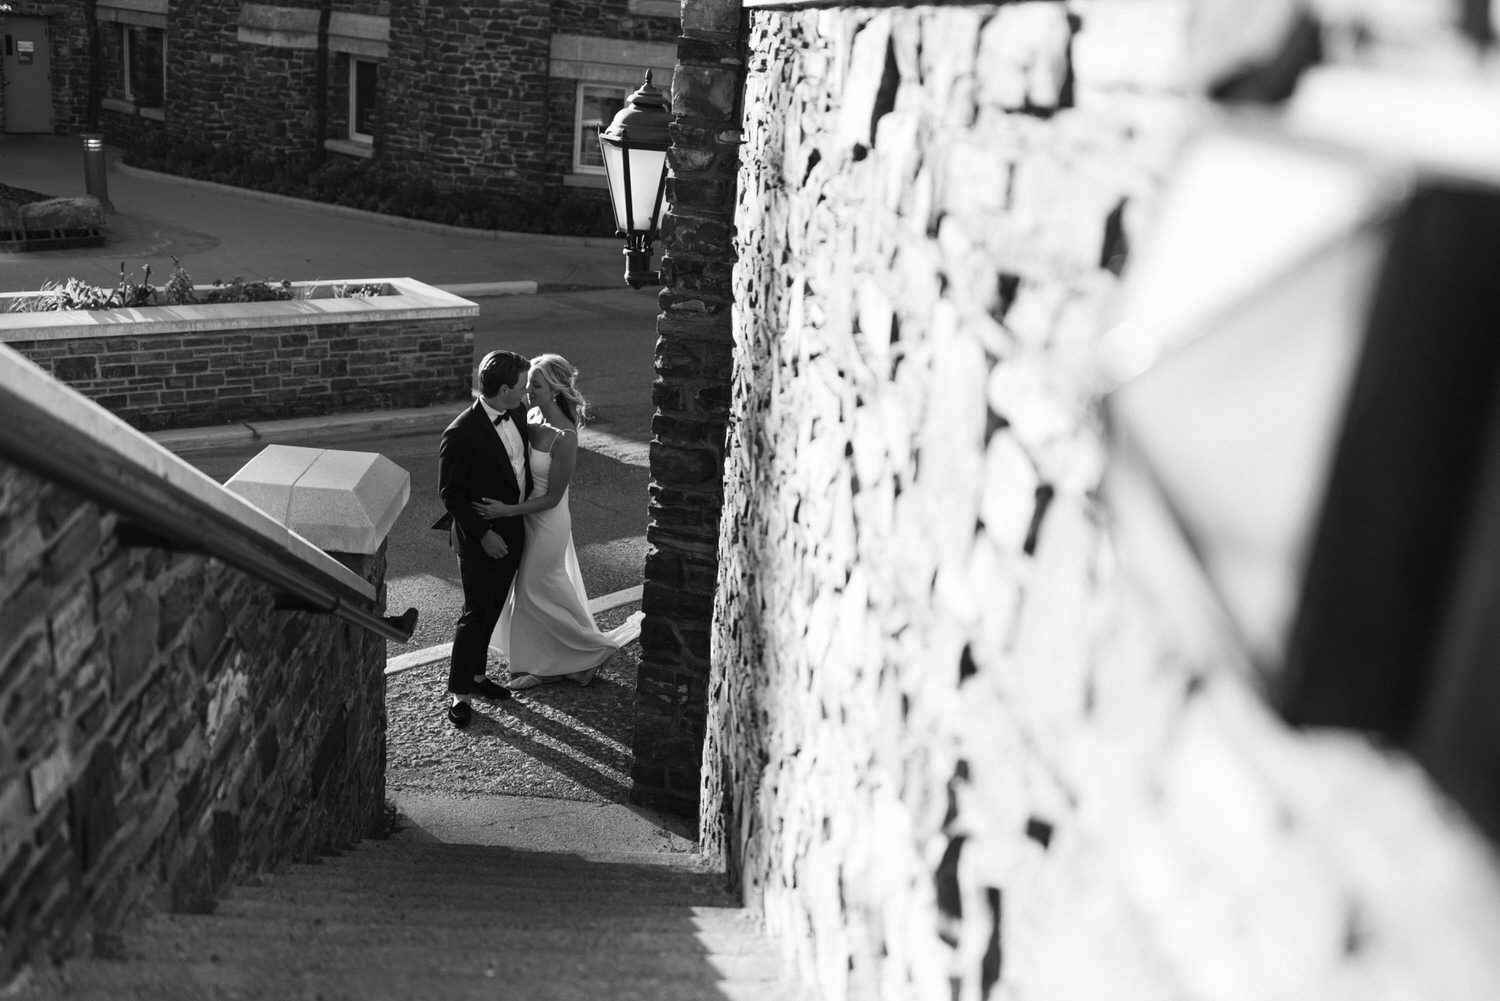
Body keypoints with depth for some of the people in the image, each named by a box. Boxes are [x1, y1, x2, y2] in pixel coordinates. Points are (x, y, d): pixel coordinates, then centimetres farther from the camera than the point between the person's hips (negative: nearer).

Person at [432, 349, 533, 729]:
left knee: (493, 608, 17)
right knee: (476, 611, 0)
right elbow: (450, 493, -17)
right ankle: (458, 691, 12)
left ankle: (476, 674, 32)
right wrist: (483, 534, -18)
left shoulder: (518, 414, -1)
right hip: (479, 536, -7)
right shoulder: (461, 434, -23)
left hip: (514, 529, 7)